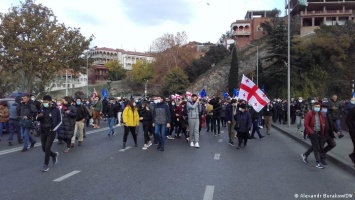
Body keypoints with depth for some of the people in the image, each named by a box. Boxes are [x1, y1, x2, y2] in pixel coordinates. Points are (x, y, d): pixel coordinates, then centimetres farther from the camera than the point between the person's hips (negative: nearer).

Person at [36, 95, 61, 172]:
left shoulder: (56, 109, -8)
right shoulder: (42, 108, 4)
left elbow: (59, 121, -2)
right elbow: (38, 119, 10)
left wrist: (54, 128, -12)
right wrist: (38, 116, -13)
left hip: (51, 132, -5)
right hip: (43, 131, 5)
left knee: (47, 148, -7)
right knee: (44, 149, 8)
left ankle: (46, 165, 5)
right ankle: (54, 155, 36)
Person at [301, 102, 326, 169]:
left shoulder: (321, 115, 6)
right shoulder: (309, 114, -12)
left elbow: (323, 123, 15)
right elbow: (306, 124, -14)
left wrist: (323, 132, 4)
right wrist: (311, 132, -18)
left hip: (319, 133, 6)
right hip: (312, 133, -6)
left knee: (314, 146, 16)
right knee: (317, 148, -5)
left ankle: (305, 155, 38)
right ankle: (318, 163, 3)